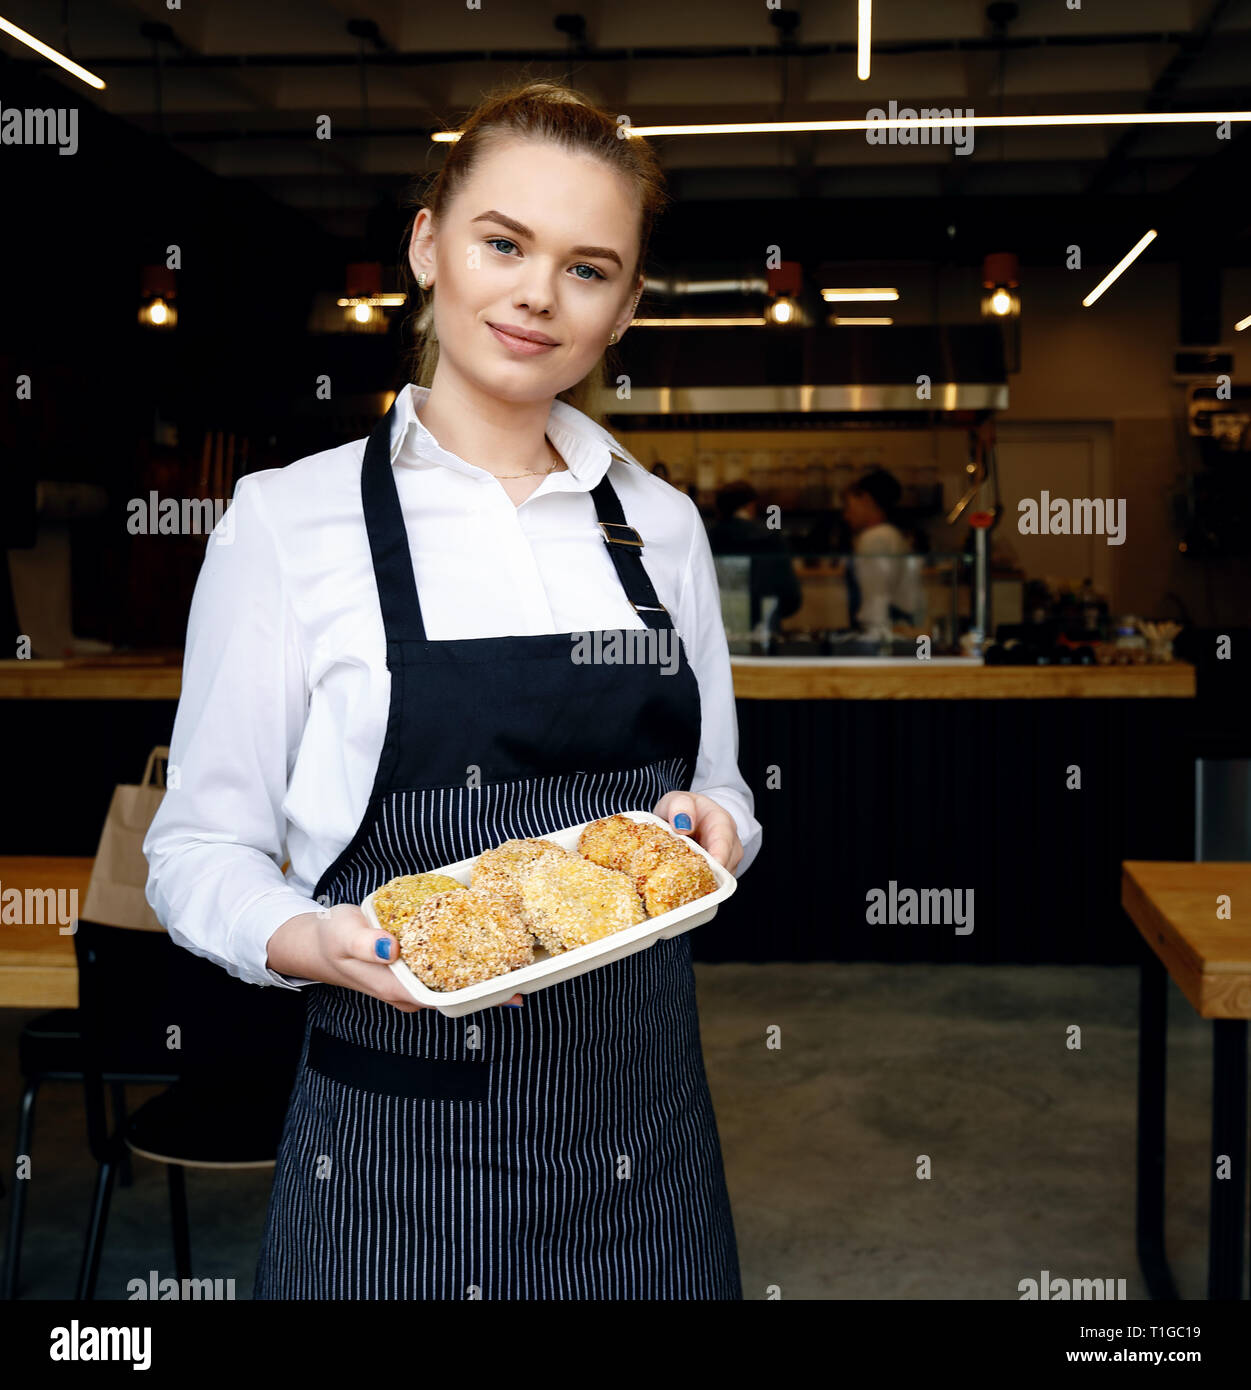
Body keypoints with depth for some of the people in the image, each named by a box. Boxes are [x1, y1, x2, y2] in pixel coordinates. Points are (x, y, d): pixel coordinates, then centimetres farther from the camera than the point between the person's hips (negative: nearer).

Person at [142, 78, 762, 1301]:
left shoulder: (661, 523, 6)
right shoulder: (289, 520, -6)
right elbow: (200, 849, -4)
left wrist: (712, 828, -7)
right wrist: (318, 943, -23)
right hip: (401, 1146, -3)